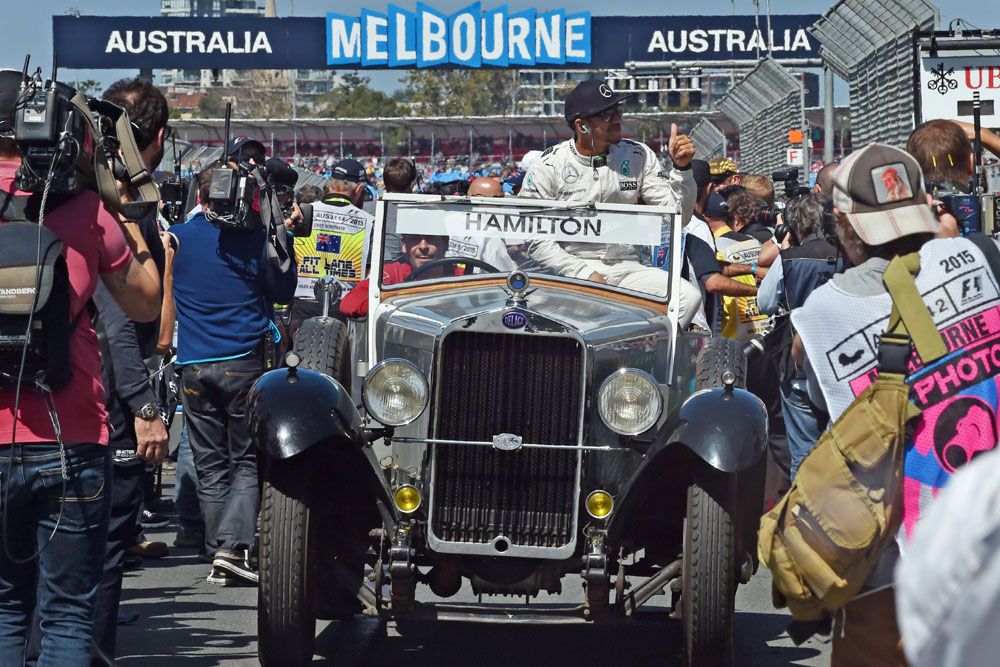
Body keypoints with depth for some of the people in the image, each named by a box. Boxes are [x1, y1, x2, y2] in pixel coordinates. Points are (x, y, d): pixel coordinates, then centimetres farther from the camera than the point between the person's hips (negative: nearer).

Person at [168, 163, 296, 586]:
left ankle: (218, 555, 7)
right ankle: (233, 547, -13)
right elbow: (283, 292, 9)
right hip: (245, 361, -2)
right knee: (247, 461, 3)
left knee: (210, 467, 8)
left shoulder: (177, 237, 2)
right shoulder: (255, 239, -4)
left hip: (194, 366, 2)